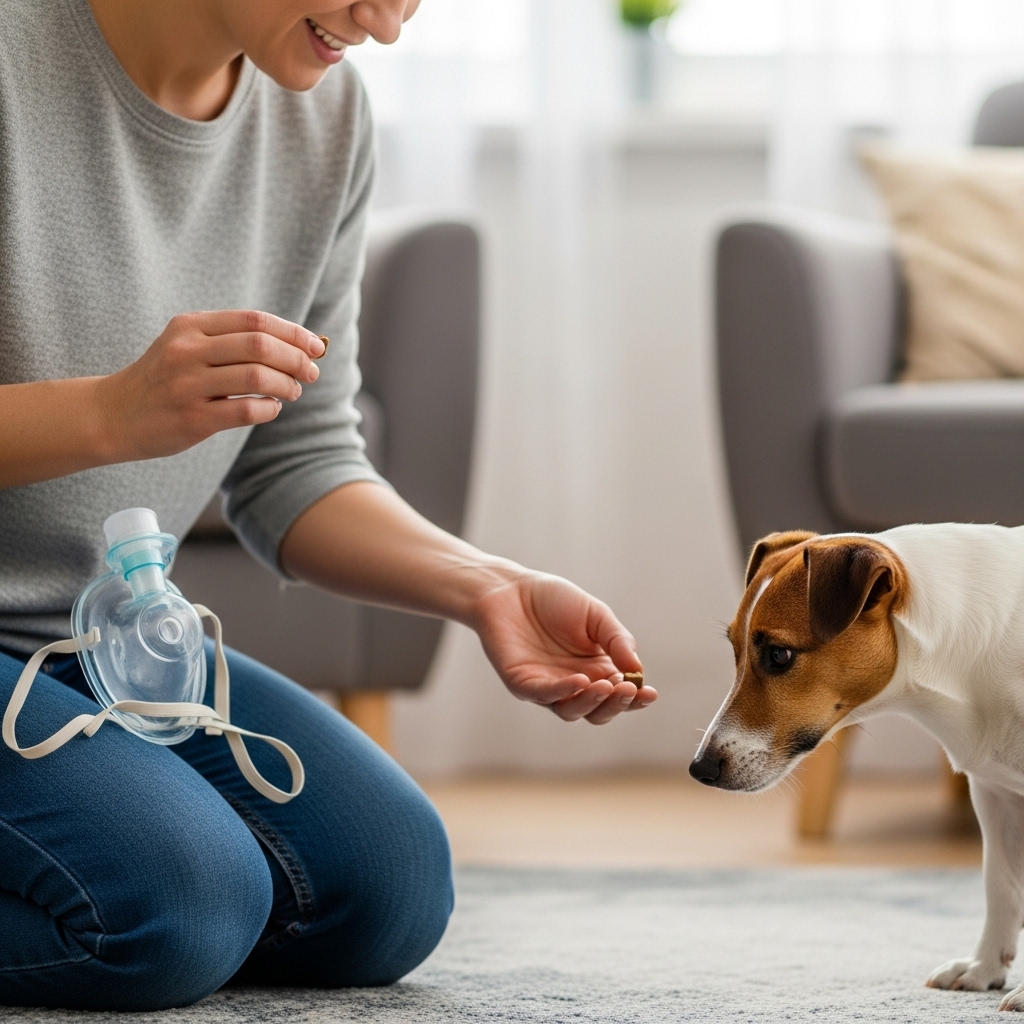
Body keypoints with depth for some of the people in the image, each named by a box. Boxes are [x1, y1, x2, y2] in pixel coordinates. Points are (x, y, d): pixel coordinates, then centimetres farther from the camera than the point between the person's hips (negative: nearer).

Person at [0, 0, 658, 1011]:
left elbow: (294, 467, 7)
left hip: (103, 636, 7)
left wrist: (486, 587, -8)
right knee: (179, 904, -27)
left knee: (385, 889, -9)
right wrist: (112, 414, -34)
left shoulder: (325, 113, 3)